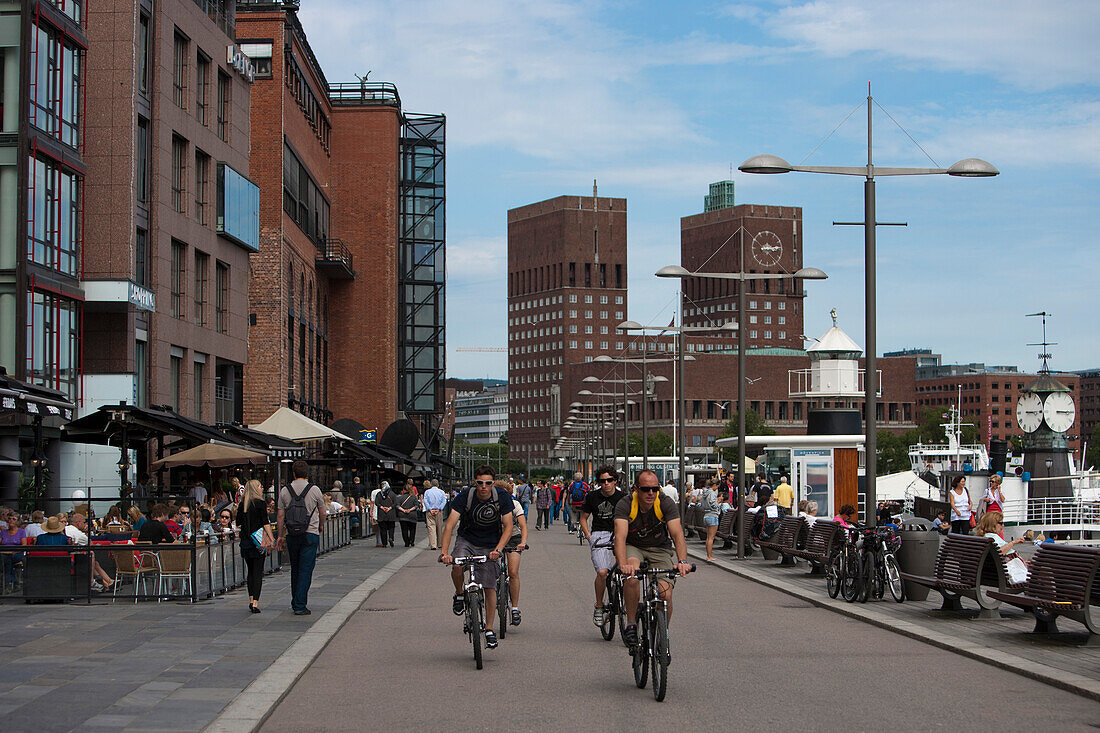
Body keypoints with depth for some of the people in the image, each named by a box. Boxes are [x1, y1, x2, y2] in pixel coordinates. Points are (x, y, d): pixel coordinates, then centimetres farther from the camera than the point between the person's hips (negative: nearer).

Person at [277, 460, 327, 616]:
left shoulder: (285, 491, 2)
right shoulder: (314, 489, -3)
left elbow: (280, 516, 3)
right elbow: (322, 513, 8)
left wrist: (281, 536, 12)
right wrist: (321, 526, 28)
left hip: (291, 535, 3)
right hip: (310, 533, -3)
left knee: (295, 569, 16)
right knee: (306, 570, -2)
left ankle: (295, 602, 24)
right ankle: (300, 605, -7)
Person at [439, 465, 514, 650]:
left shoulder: (502, 498, -15)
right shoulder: (465, 497, -18)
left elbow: (508, 527, -13)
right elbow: (450, 525, -24)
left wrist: (497, 550, -29)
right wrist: (444, 552, -38)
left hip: (489, 546, 1)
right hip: (466, 540, 0)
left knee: (490, 588, -5)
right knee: (457, 567, -31)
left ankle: (489, 630, 10)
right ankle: (459, 595, 0)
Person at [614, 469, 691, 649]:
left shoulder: (666, 504, -21)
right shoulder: (625, 505, -24)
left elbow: (677, 534, -31)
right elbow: (620, 536, -37)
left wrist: (682, 561, -50)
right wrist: (623, 564, -55)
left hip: (659, 549, 1)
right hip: (632, 547, -1)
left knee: (666, 593, -18)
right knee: (632, 574, -34)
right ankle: (631, 624, -20)